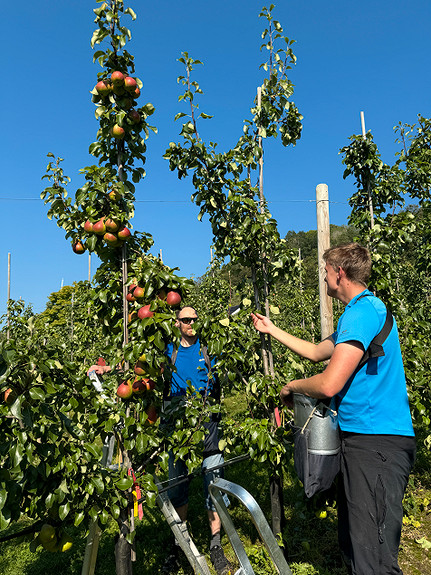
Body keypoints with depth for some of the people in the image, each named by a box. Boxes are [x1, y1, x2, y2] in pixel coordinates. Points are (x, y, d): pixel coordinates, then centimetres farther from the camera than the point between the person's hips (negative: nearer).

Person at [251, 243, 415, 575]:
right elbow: (317, 352, 28)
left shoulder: (362, 311, -16)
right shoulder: (364, 310, 19)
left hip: (375, 446, -11)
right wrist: (272, 330, 32)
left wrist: (291, 387, -2)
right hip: (366, 439, 11)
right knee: (353, 544, 19)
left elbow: (329, 384, -23)